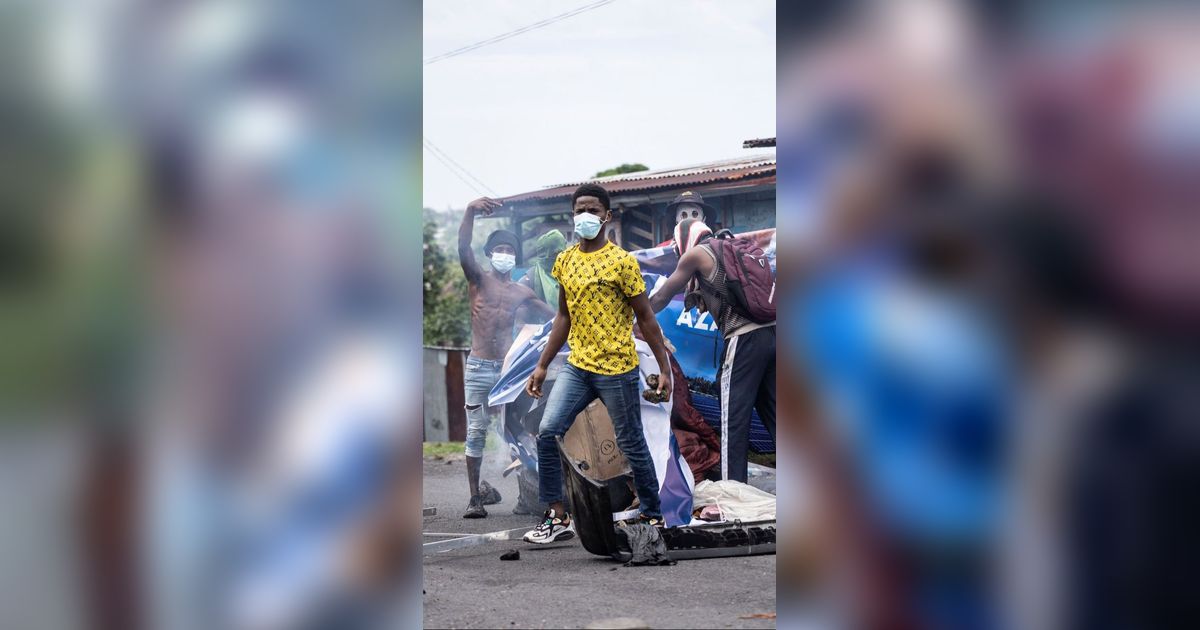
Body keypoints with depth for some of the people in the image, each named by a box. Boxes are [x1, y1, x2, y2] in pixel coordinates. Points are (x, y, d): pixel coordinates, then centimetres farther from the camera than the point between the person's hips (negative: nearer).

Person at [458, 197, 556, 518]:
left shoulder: (521, 293, 14)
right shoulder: (479, 279, 4)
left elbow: (553, 315, 25)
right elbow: (463, 250, -15)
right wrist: (470, 212, -30)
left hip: (508, 369, 2)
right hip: (478, 368, -2)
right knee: (476, 432, -3)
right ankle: (475, 496, 1)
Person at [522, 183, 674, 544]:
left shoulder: (621, 262, -9)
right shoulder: (565, 262, 7)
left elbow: (645, 318, -5)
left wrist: (665, 369, -7)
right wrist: (542, 366, 14)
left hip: (617, 370, -5)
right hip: (577, 367, 5)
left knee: (632, 446, 4)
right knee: (547, 432, -9)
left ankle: (652, 514, 23)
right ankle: (558, 518, -1)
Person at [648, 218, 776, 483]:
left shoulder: (697, 253, 5)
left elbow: (662, 297, 14)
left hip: (745, 338, -7)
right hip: (771, 332, 7)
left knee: (734, 419, -4)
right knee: (772, 414, 10)